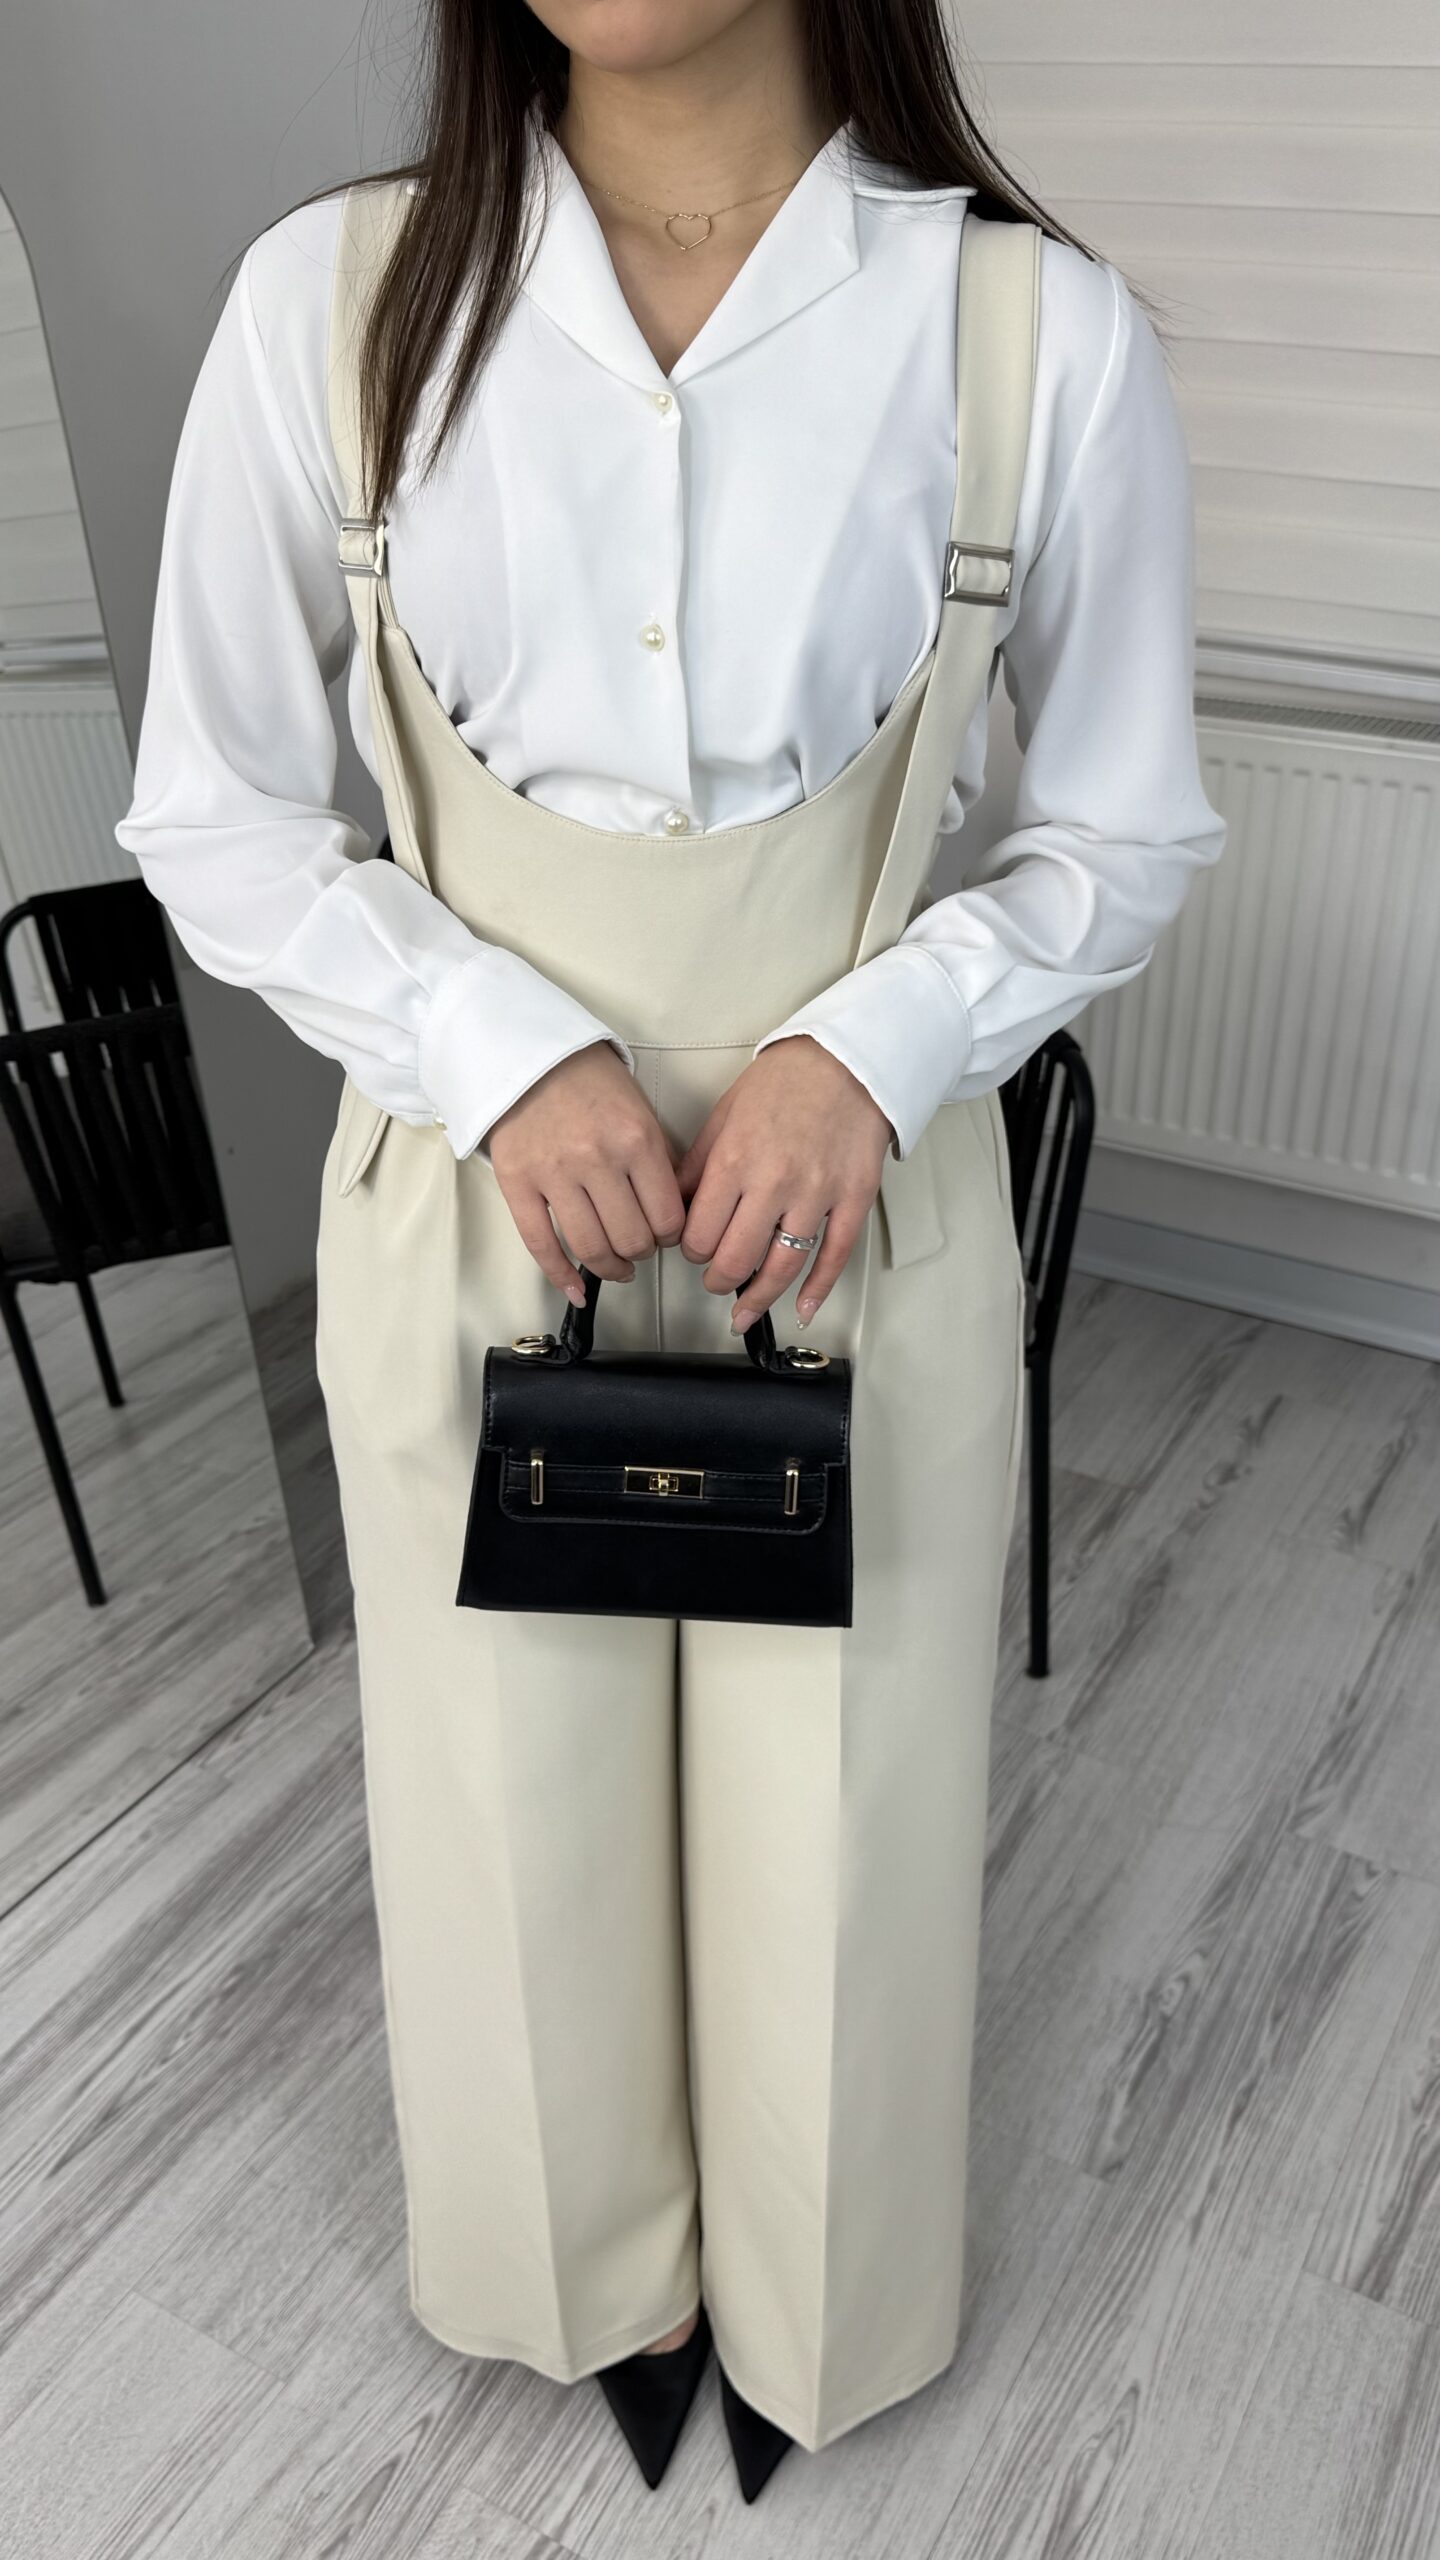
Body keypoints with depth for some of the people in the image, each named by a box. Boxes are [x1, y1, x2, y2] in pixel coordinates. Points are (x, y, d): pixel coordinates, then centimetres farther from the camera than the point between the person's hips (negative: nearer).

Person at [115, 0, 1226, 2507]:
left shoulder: (1044, 331, -9)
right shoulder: (334, 296, -6)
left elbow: (1125, 828, 1)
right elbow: (211, 811, 0)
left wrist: (869, 1044, -17)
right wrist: (503, 1051, -16)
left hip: (861, 1211, 0)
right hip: (472, 1196, 1)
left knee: (834, 1805, 17)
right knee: (517, 1795, 18)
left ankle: (804, 2299, 52)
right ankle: (602, 2270, 53)